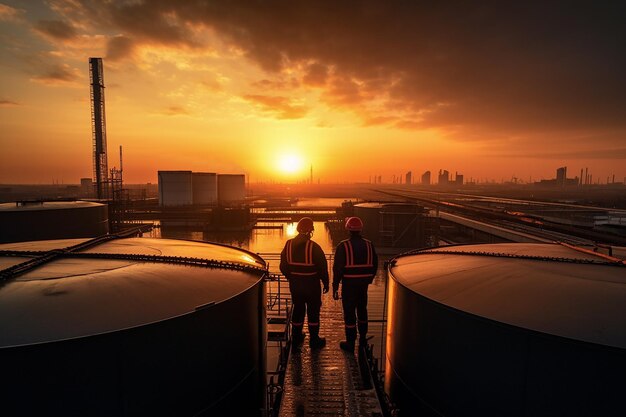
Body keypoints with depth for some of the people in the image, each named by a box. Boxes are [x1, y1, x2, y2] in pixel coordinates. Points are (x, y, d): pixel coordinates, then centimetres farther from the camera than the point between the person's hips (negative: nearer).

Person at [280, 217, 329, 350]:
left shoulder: (288, 245, -4)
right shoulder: (314, 247, -18)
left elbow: (283, 266, 4)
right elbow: (322, 267, -13)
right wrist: (326, 283, 1)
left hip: (295, 284, 4)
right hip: (312, 284, -4)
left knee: (298, 310, 18)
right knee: (313, 311, 11)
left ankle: (296, 339, 28)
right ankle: (314, 340, 21)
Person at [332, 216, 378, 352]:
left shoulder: (343, 246, -14)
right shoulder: (369, 245, 1)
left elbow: (338, 268, -13)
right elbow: (374, 265, 10)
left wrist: (335, 287, -7)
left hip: (349, 284, -5)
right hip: (363, 283, 5)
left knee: (349, 312, 4)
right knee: (362, 309, 21)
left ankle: (350, 343, 12)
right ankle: (363, 339, 34)